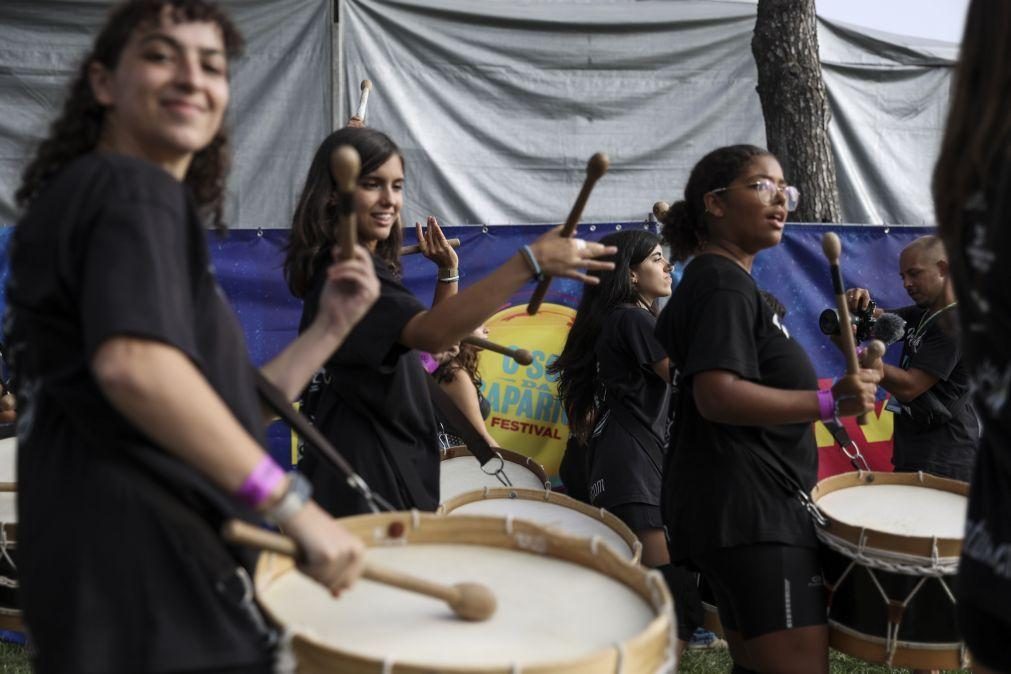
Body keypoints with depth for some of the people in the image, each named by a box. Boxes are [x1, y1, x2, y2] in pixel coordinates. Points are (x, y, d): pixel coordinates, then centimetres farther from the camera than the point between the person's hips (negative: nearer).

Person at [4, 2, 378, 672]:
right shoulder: (135, 193, -9)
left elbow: (231, 411, 19)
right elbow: (134, 364, -30)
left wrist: (331, 326, 13)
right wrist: (293, 504, -28)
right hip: (146, 572, -10)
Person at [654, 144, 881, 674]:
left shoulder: (718, 282, 20)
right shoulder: (724, 283, -13)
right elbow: (718, 396, -26)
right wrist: (830, 402, -23)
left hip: (738, 506, 11)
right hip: (748, 509, -11)